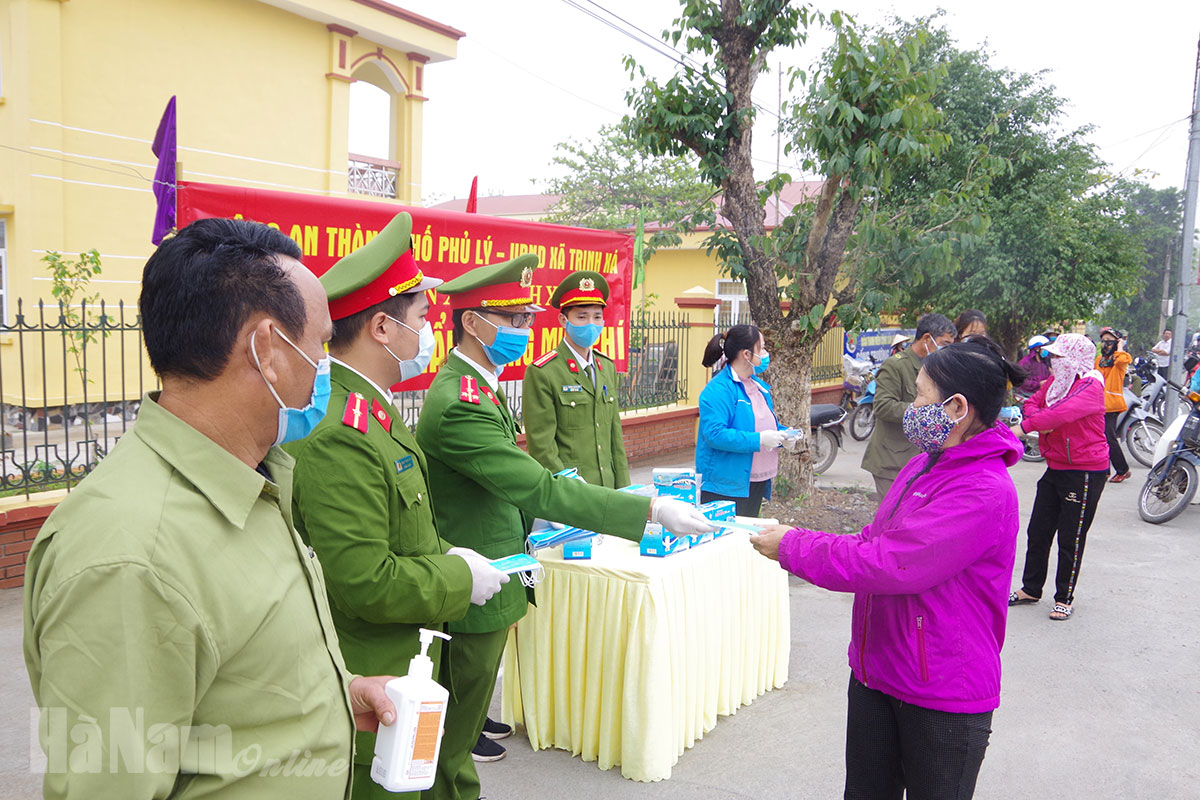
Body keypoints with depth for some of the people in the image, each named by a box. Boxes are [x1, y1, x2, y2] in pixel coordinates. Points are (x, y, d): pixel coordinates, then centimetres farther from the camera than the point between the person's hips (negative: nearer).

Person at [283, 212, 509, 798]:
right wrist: (459, 578, -16)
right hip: (370, 697, -10)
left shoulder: (369, 408, 7)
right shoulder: (339, 435, -28)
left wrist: (444, 555, 3)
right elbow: (364, 584, -30)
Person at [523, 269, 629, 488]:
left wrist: (623, 488, 9)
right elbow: (542, 446, -12)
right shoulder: (541, 373, -10)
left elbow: (615, 434, 13)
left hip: (606, 488, 6)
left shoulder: (607, 367, 11)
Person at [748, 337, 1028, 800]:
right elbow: (876, 541, 12)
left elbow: (886, 564, -29)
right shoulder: (924, 465, 5)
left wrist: (792, 547, -18)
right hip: (876, 674, 8)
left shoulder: (985, 492, -25)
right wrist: (796, 543, -4)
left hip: (942, 698, -8)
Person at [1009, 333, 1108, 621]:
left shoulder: (1091, 387, -17)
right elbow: (1033, 403, 7)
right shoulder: (1054, 381, 8)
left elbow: (1064, 413, -29)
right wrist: (1038, 421, -15)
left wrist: (1025, 426, -29)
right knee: (1038, 531, 12)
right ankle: (1030, 589, 25)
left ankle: (1065, 598, 15)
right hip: (1055, 467, 8)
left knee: (1071, 539, 1)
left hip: (1085, 472, -8)